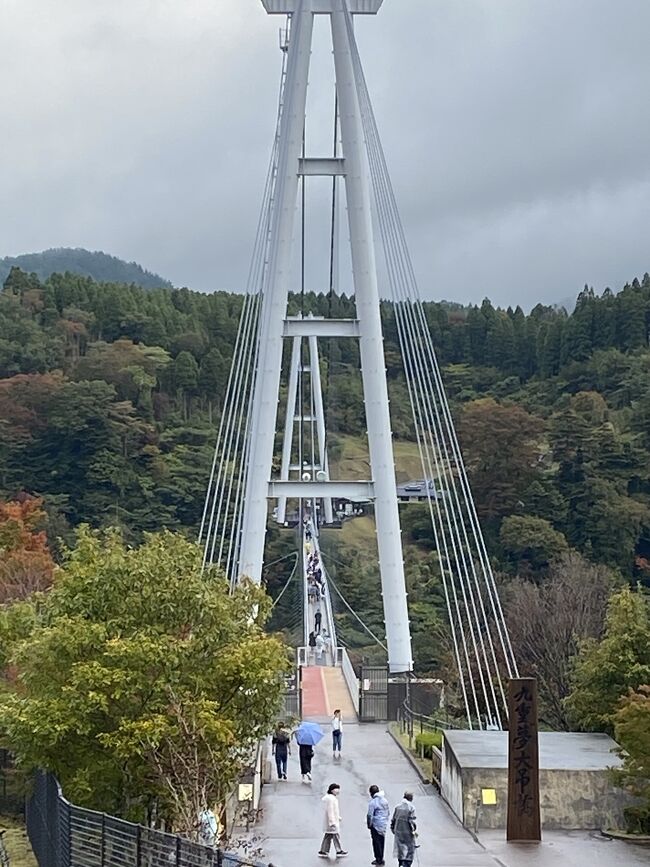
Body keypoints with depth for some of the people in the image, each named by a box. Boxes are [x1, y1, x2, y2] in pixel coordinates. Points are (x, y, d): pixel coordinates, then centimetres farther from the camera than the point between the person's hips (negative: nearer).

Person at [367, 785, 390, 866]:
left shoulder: (372, 802, -17)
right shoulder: (384, 800, 6)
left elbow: (370, 815, -16)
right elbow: (388, 812, 13)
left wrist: (369, 824, -4)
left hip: (376, 825, -7)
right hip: (384, 825, 7)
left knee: (376, 842, 2)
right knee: (382, 841, 15)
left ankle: (378, 859, 4)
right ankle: (381, 858, 23)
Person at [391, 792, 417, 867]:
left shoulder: (398, 806, 2)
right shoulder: (411, 807, -13)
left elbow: (393, 819, 7)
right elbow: (411, 821, -16)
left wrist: (393, 829, 17)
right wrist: (414, 830, -8)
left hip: (398, 831, 5)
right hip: (407, 832, -5)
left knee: (400, 848, 16)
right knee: (409, 849, 4)